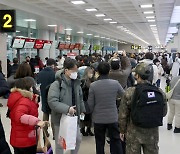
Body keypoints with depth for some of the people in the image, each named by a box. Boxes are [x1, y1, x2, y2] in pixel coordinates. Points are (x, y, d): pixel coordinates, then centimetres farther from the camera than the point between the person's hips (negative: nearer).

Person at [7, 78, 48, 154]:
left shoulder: (18, 99, 8)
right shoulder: (24, 102, -23)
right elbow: (20, 116, -42)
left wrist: (34, 102, 1)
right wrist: (36, 121, -52)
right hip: (26, 140, -9)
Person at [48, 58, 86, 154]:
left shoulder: (76, 83, 2)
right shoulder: (57, 84, -19)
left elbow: (80, 98, 17)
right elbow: (52, 102, -28)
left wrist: (81, 110, 12)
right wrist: (67, 109, -32)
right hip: (61, 118, -6)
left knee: (78, 139, 17)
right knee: (60, 143, 8)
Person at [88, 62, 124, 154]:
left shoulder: (93, 85, -13)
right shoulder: (115, 83, -11)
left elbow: (90, 104, -7)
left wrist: (91, 112, 14)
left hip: (98, 119, 0)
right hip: (113, 118, 0)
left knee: (100, 143, 14)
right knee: (116, 141, 14)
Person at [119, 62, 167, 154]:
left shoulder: (129, 92, -18)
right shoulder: (160, 93, -10)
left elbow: (123, 115, -10)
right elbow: (163, 113, 4)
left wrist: (122, 131, 4)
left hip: (133, 134, -2)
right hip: (153, 134, 2)